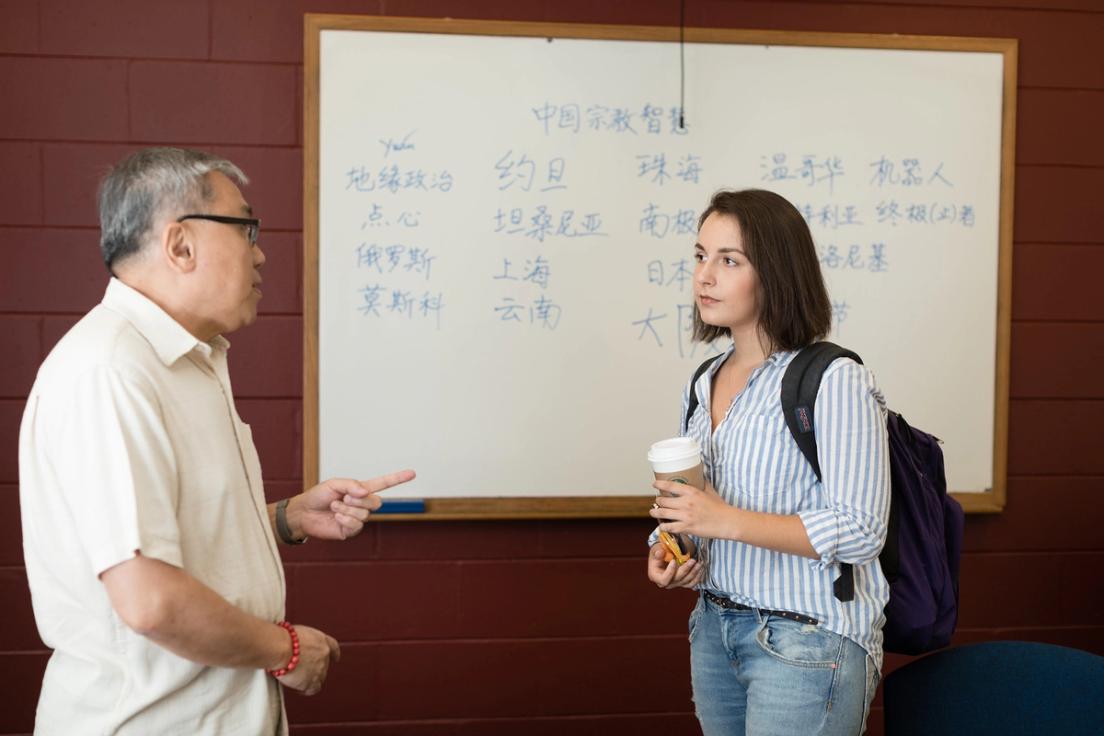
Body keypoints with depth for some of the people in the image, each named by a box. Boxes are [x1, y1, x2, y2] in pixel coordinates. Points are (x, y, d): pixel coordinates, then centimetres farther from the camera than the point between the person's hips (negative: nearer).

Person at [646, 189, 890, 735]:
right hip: (715, 628, 7)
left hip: (807, 641, -7)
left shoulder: (834, 381, -15)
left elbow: (861, 531, -19)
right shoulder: (704, 385, 8)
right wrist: (666, 552, -1)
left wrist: (727, 521, -24)